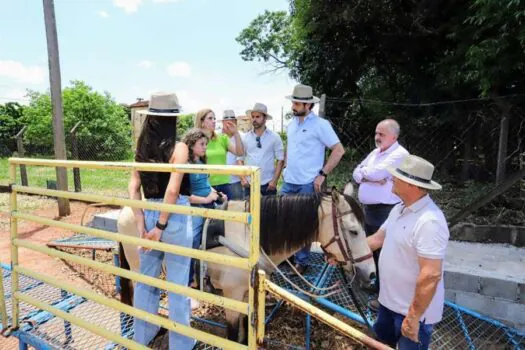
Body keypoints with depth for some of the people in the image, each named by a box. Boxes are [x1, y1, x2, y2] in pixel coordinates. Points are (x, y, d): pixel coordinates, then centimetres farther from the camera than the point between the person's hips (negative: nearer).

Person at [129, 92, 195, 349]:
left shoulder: (142, 148, 4)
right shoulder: (178, 148, -13)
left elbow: (133, 188, 1)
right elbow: (172, 191, -20)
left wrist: (141, 225, 1)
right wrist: (161, 226, -12)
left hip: (148, 215, 6)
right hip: (174, 218, -6)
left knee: (146, 279, 20)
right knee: (177, 284, 7)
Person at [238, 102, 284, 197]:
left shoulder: (274, 137, 0)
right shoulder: (245, 137, 5)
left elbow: (280, 160, 0)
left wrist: (275, 180, -7)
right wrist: (242, 178, -3)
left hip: (268, 184, -1)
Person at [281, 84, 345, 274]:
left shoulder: (320, 124, -11)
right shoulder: (291, 124, 9)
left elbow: (339, 150, -12)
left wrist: (322, 174, -14)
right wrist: (286, 167, 13)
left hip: (308, 184, -6)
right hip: (289, 182, 6)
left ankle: (301, 261, 24)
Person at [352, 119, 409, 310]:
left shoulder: (400, 154, -13)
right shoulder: (375, 152, 14)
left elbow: (377, 173, -24)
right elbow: (356, 174, 7)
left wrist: (364, 172, -2)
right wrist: (373, 178, -12)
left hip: (386, 212, -8)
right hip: (368, 209, 9)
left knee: (382, 253, 1)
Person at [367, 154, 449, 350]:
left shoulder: (429, 222, -31)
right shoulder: (399, 209, 0)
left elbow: (431, 275, -32)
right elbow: (378, 239, 10)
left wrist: (413, 317, -27)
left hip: (413, 309, -8)